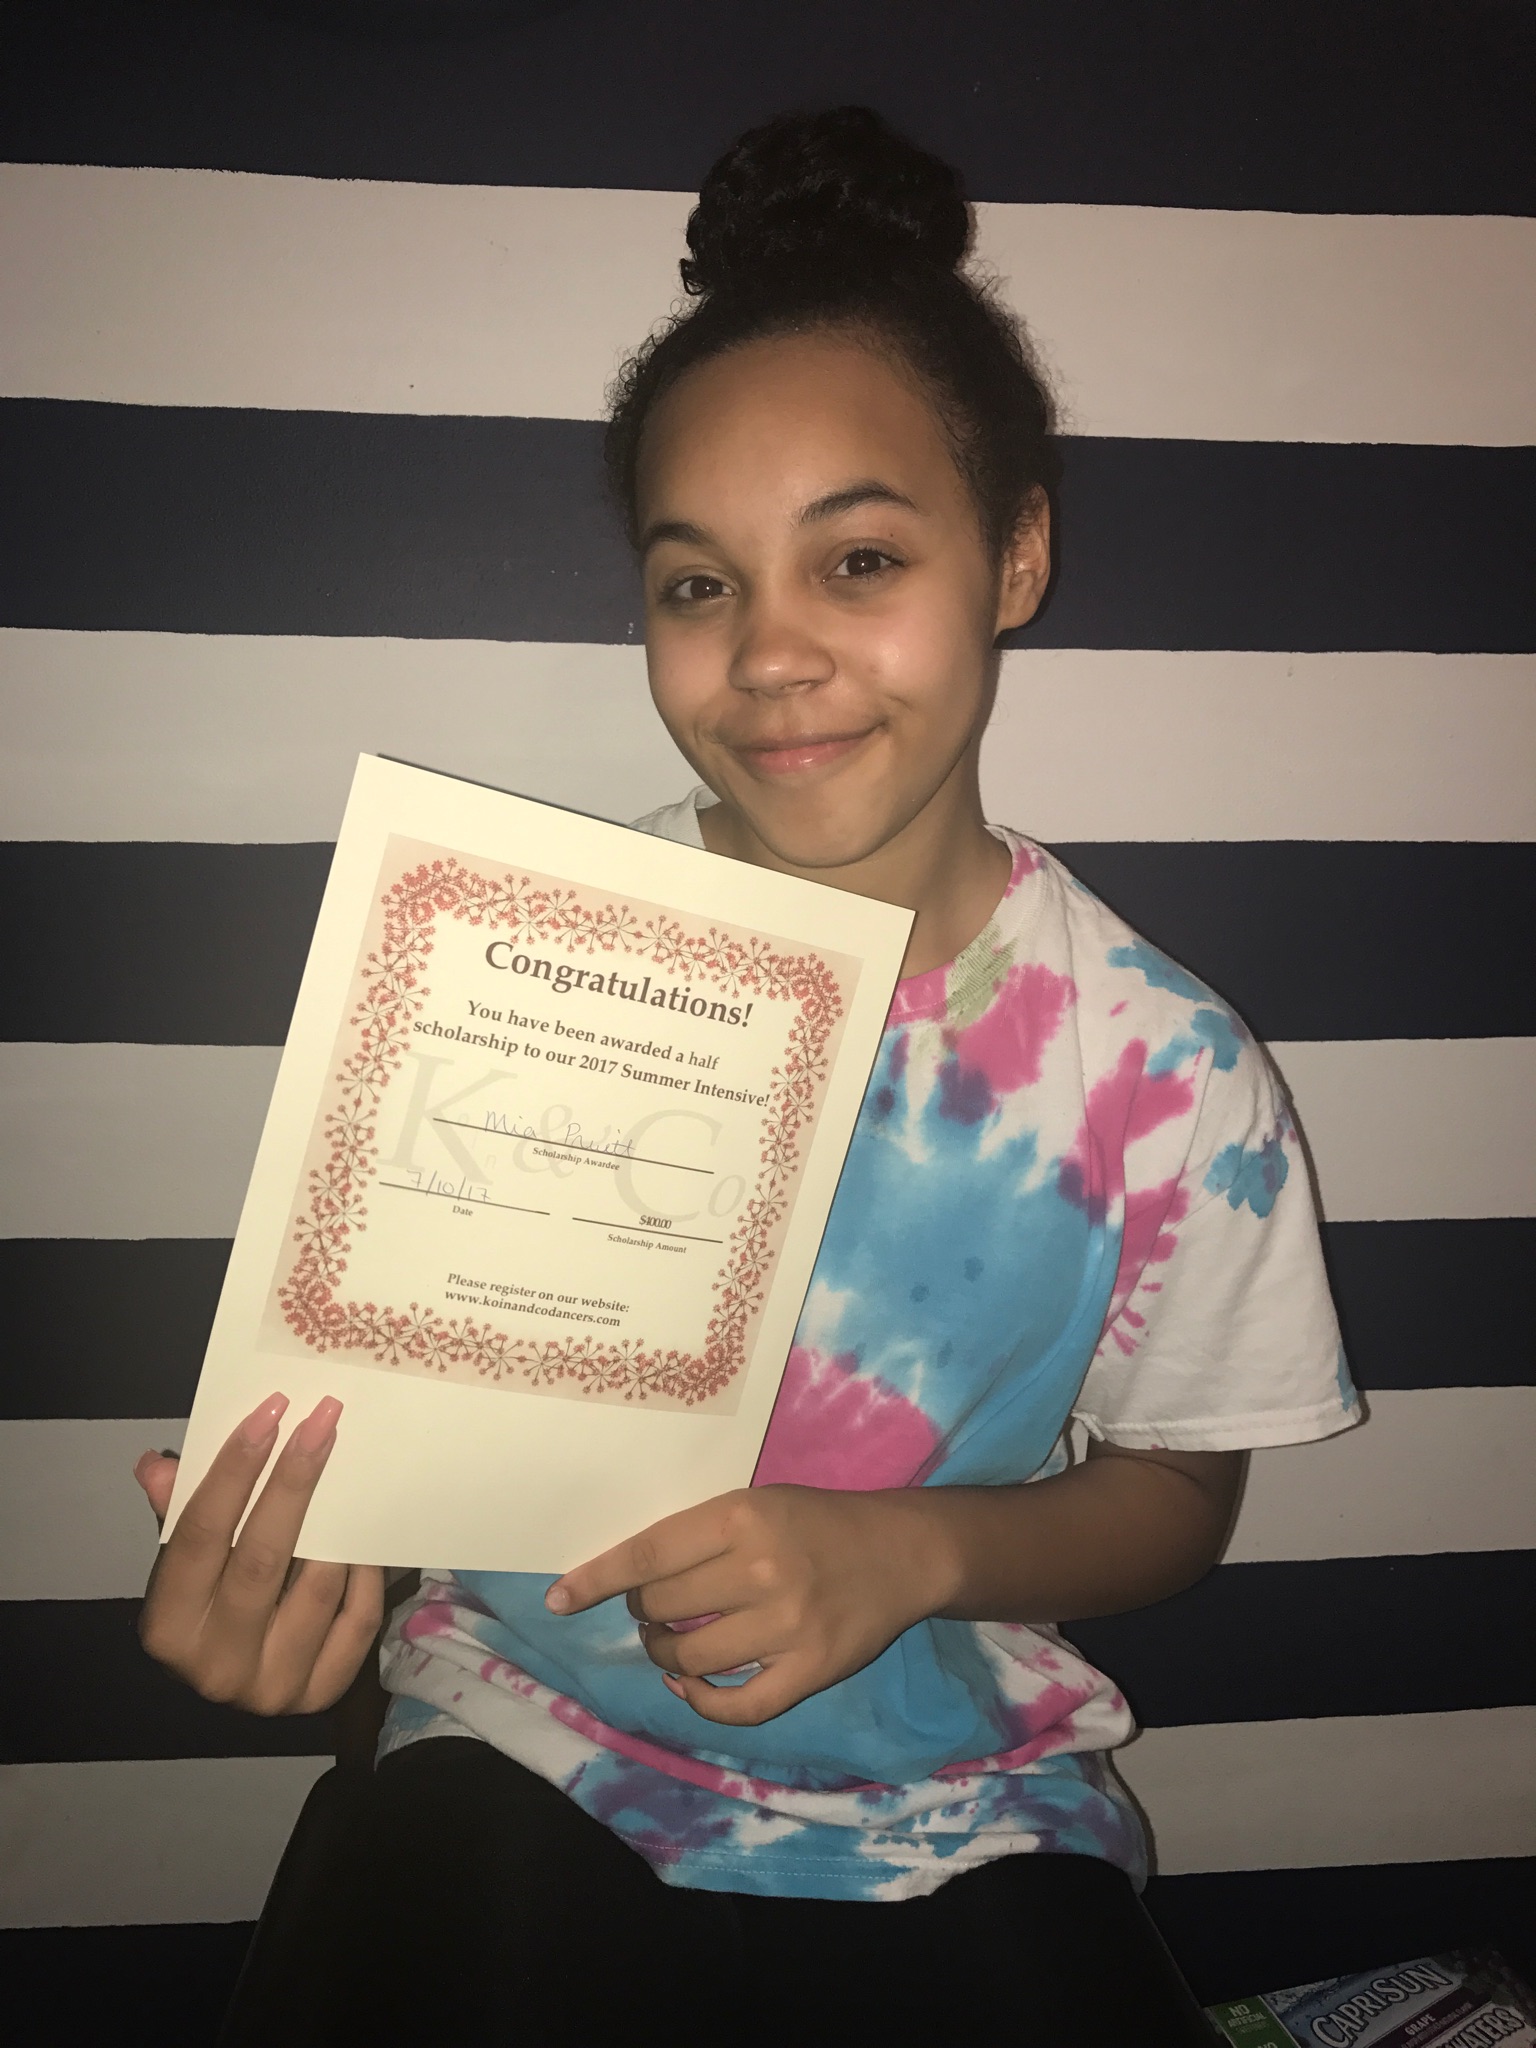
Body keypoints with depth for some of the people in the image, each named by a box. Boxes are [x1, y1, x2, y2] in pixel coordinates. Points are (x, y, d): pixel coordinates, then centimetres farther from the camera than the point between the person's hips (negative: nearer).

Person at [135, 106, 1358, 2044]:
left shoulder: (1165, 1074, -12)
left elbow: (1171, 1499, 0)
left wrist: (914, 1554, -19)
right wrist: (282, 1535, -26)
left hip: (953, 1799, 2)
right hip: (528, 1743, -1)